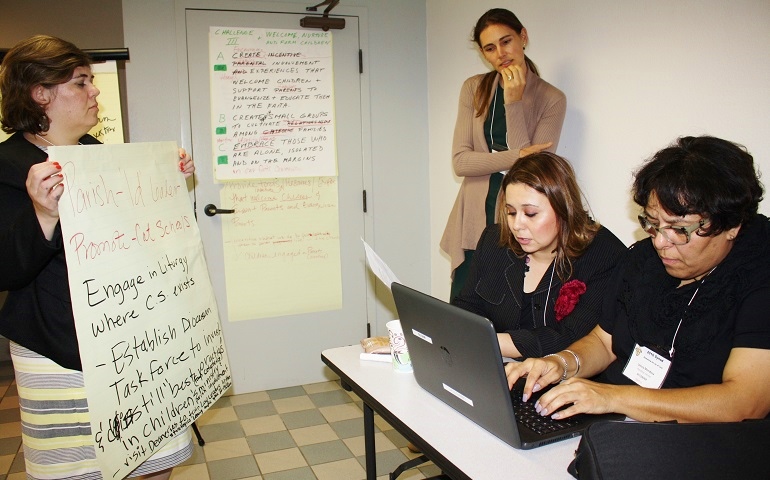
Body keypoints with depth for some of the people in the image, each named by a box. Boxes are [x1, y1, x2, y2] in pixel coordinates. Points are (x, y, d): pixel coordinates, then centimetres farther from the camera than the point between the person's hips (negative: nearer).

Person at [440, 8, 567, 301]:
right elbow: (460, 161, -3)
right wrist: (517, 156, -16)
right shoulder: (473, 89, 5)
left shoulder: (552, 99, -2)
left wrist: (514, 102, -15)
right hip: (475, 221, 2)